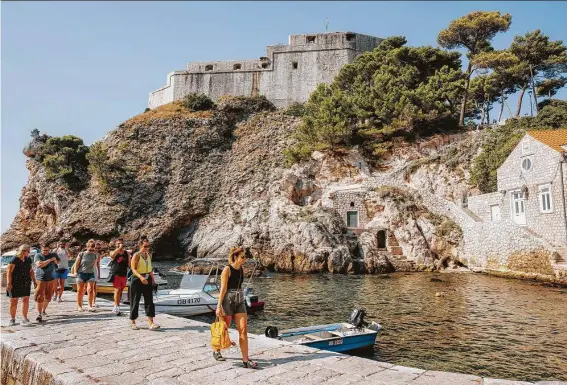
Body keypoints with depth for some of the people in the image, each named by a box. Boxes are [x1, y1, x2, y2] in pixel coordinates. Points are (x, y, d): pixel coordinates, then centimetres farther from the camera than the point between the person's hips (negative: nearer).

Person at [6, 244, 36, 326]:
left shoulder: (28, 260, 9)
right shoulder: (14, 260, -10)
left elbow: (31, 271, 16)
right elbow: (9, 272, -13)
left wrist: (34, 281, 13)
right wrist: (8, 283, -18)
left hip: (25, 284, 5)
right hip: (15, 283, -5)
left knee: (26, 300, -1)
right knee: (14, 301, 5)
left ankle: (24, 318, 3)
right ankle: (12, 319, 19)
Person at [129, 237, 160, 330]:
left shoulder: (149, 255, 10)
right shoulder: (136, 255, -9)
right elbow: (133, 268, -18)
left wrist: (152, 277, 13)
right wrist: (141, 277, -32)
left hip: (147, 279, 5)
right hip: (137, 280, -5)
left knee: (149, 300, -2)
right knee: (135, 301, 4)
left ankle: (151, 323, -5)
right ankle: (132, 322, 19)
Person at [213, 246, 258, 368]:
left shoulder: (242, 269, 7)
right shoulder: (227, 269, -12)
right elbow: (223, 288, -15)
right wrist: (219, 306, -16)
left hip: (240, 301, 6)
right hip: (228, 301, -6)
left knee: (243, 329, -2)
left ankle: (245, 360, -1)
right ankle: (216, 351, 35)